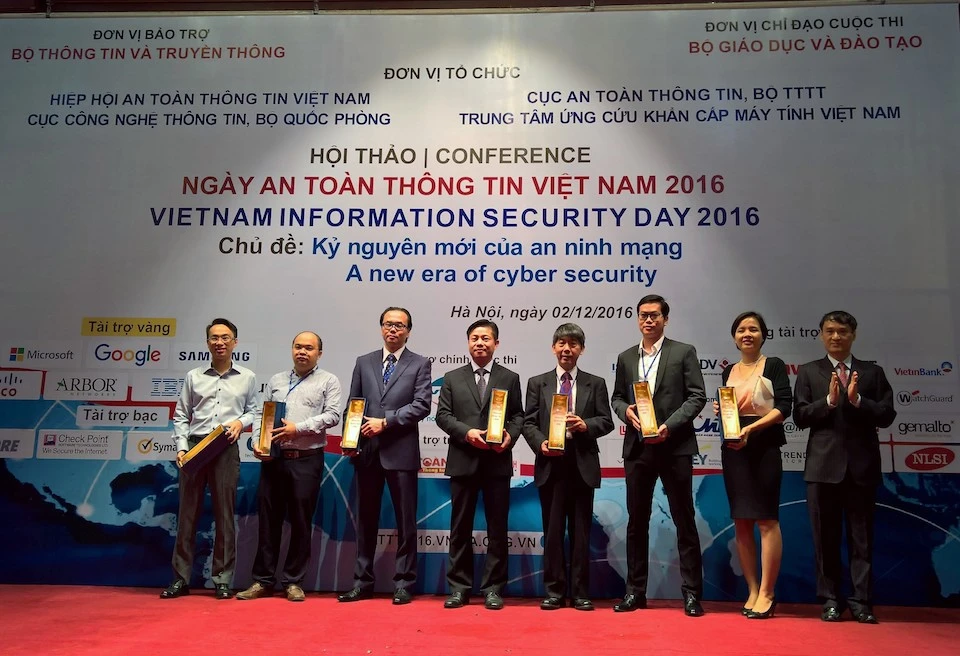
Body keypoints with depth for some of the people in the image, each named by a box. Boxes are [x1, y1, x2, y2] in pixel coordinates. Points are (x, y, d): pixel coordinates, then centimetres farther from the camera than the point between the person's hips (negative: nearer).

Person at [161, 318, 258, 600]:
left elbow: (253, 411, 13)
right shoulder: (193, 376, 9)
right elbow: (181, 416, 9)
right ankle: (181, 579, 13)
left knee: (224, 514, 1)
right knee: (187, 513, 4)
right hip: (193, 447, 1)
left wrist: (241, 421, -7)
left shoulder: (247, 378, 9)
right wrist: (181, 447, -2)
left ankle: (222, 580, 9)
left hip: (226, 449, -1)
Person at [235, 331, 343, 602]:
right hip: (273, 458, 3)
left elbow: (332, 415, -8)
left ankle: (293, 582, 14)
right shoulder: (276, 380, 16)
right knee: (268, 519, 7)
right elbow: (260, 414, 13)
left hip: (307, 460, -3)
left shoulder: (328, 382, 4)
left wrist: (298, 428, -15)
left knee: (301, 521, 2)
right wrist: (257, 441, -2)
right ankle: (263, 581, 17)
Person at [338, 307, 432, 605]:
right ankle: (362, 582, 20)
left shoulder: (420, 364, 3)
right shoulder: (363, 362, 12)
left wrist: (385, 421, -14)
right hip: (367, 451, 3)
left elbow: (422, 405, -8)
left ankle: (404, 584, 14)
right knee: (366, 520, 10)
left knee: (406, 521, 3)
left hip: (401, 452, -3)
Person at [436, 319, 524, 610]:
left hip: (498, 462, 0)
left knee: (497, 528, 4)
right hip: (463, 461, 1)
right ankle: (459, 586, 17)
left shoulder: (510, 378, 9)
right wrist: (467, 432, -13)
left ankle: (493, 588, 14)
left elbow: (518, 415, 6)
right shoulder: (452, 378, 9)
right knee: (460, 527, 7)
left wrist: (510, 436, -14)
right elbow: (443, 415, 3)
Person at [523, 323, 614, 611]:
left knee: (581, 531, 6)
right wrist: (540, 443, -13)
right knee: (552, 531, 6)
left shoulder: (595, 383, 8)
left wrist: (586, 425, -16)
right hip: (550, 464, 0)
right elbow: (528, 423, 5)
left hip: (582, 465, 0)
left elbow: (606, 421, 4)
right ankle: (554, 592, 16)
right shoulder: (537, 383, 9)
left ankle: (581, 593, 16)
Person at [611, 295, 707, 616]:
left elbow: (697, 396, -4)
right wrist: (626, 411, -7)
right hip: (637, 447, 4)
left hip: (675, 446, -3)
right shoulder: (626, 358, 13)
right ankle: (635, 590, 19)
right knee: (636, 520, 9)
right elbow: (617, 397, 16)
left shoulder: (684, 352, 1)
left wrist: (669, 425, -15)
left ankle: (691, 592, 12)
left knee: (684, 520, 3)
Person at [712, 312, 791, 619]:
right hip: (733, 448, 5)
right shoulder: (729, 372, 15)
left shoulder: (774, 365, 1)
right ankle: (752, 591, 12)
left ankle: (767, 594, 1)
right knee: (741, 522, 5)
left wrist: (752, 428, -19)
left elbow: (784, 406, -9)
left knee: (766, 519, -5)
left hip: (764, 447, -5)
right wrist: (720, 410, -2)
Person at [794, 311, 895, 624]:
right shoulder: (808, 372, 6)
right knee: (826, 538, 6)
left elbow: (887, 415, 0)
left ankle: (861, 602, 14)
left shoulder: (872, 372, 9)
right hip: (824, 466, 0)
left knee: (862, 538, 6)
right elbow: (800, 416, -1)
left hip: (862, 466, 1)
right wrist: (829, 400, -15)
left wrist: (857, 400, -14)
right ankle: (830, 600, 15)